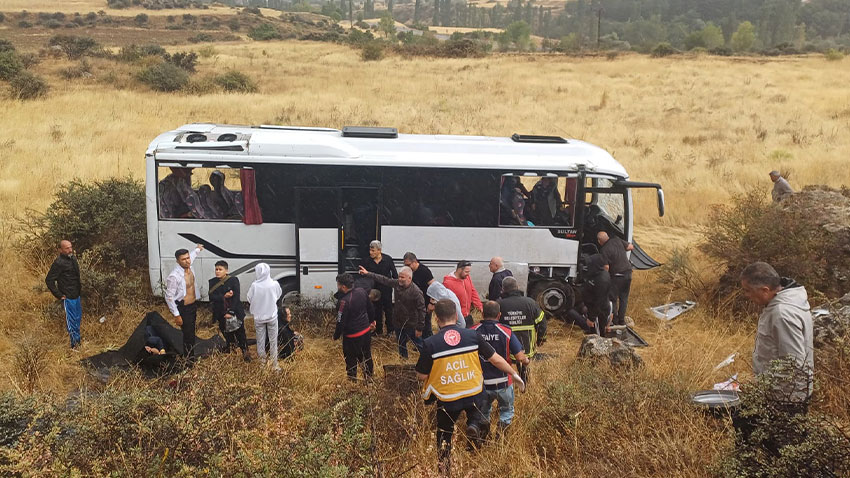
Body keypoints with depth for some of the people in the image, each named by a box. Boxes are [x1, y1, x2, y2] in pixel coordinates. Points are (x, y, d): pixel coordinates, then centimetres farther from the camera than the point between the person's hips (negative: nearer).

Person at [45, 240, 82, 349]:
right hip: (68, 297, -9)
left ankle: (77, 339, 36)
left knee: (78, 318, 20)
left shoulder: (73, 258, 6)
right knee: (71, 320, 1)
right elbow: (49, 280, -20)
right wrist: (59, 295, -17)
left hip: (77, 295, 9)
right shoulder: (58, 262, -20)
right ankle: (74, 344, 12)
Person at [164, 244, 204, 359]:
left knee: (191, 333, 20)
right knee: (188, 335, -4)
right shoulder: (174, 276, -27)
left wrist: (197, 249, 43)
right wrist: (176, 315, -19)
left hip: (193, 306, 8)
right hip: (183, 309, -8)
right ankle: (189, 358, 9)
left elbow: (192, 256, 23)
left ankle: (191, 357, 34)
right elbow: (169, 298, -21)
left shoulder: (189, 267, -4)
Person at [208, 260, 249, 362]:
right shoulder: (212, 282, 2)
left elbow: (236, 297, -13)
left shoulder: (233, 280, -8)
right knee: (227, 334, 13)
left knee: (240, 333, 3)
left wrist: (231, 312, -18)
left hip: (235, 313, -3)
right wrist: (224, 296, -22)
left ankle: (245, 353, 16)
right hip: (221, 314, 3)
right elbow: (211, 297, -8)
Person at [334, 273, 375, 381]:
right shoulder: (361, 291, -6)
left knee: (351, 359, 11)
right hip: (366, 330, 7)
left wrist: (336, 336, -5)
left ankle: (352, 379, 23)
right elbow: (370, 308, 11)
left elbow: (341, 322, -21)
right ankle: (368, 377, 37)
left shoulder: (345, 301, -28)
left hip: (352, 336, -7)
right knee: (366, 356, 22)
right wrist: (371, 321, 27)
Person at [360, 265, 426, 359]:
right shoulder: (397, 283, -7)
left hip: (411, 326, -7)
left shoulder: (416, 292, -26)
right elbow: (383, 280, 6)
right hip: (398, 323, 7)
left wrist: (419, 328, -20)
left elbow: (422, 310, -22)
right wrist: (367, 274, 4)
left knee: (420, 345, 4)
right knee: (401, 345, 26)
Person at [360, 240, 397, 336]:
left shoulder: (388, 259, -9)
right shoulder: (367, 261, -7)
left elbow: (394, 274, 0)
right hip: (374, 289, 1)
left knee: (388, 309, 8)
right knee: (377, 310, 12)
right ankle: (378, 330, 25)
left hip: (386, 289, -1)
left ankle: (390, 330, 21)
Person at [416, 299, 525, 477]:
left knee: (444, 436, 21)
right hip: (475, 394, 1)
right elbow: (496, 359, -2)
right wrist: (514, 374, 13)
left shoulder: (430, 344, -16)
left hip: (447, 400, -1)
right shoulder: (473, 336, -10)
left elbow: (422, 376, -8)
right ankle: (474, 424, 4)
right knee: (474, 410, 34)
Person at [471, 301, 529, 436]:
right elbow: (520, 357, -12)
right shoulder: (506, 331, -12)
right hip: (502, 383, -1)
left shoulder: (473, 331, -9)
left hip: (480, 383, 2)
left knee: (482, 413, 27)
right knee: (507, 410, 23)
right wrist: (526, 360, 10)